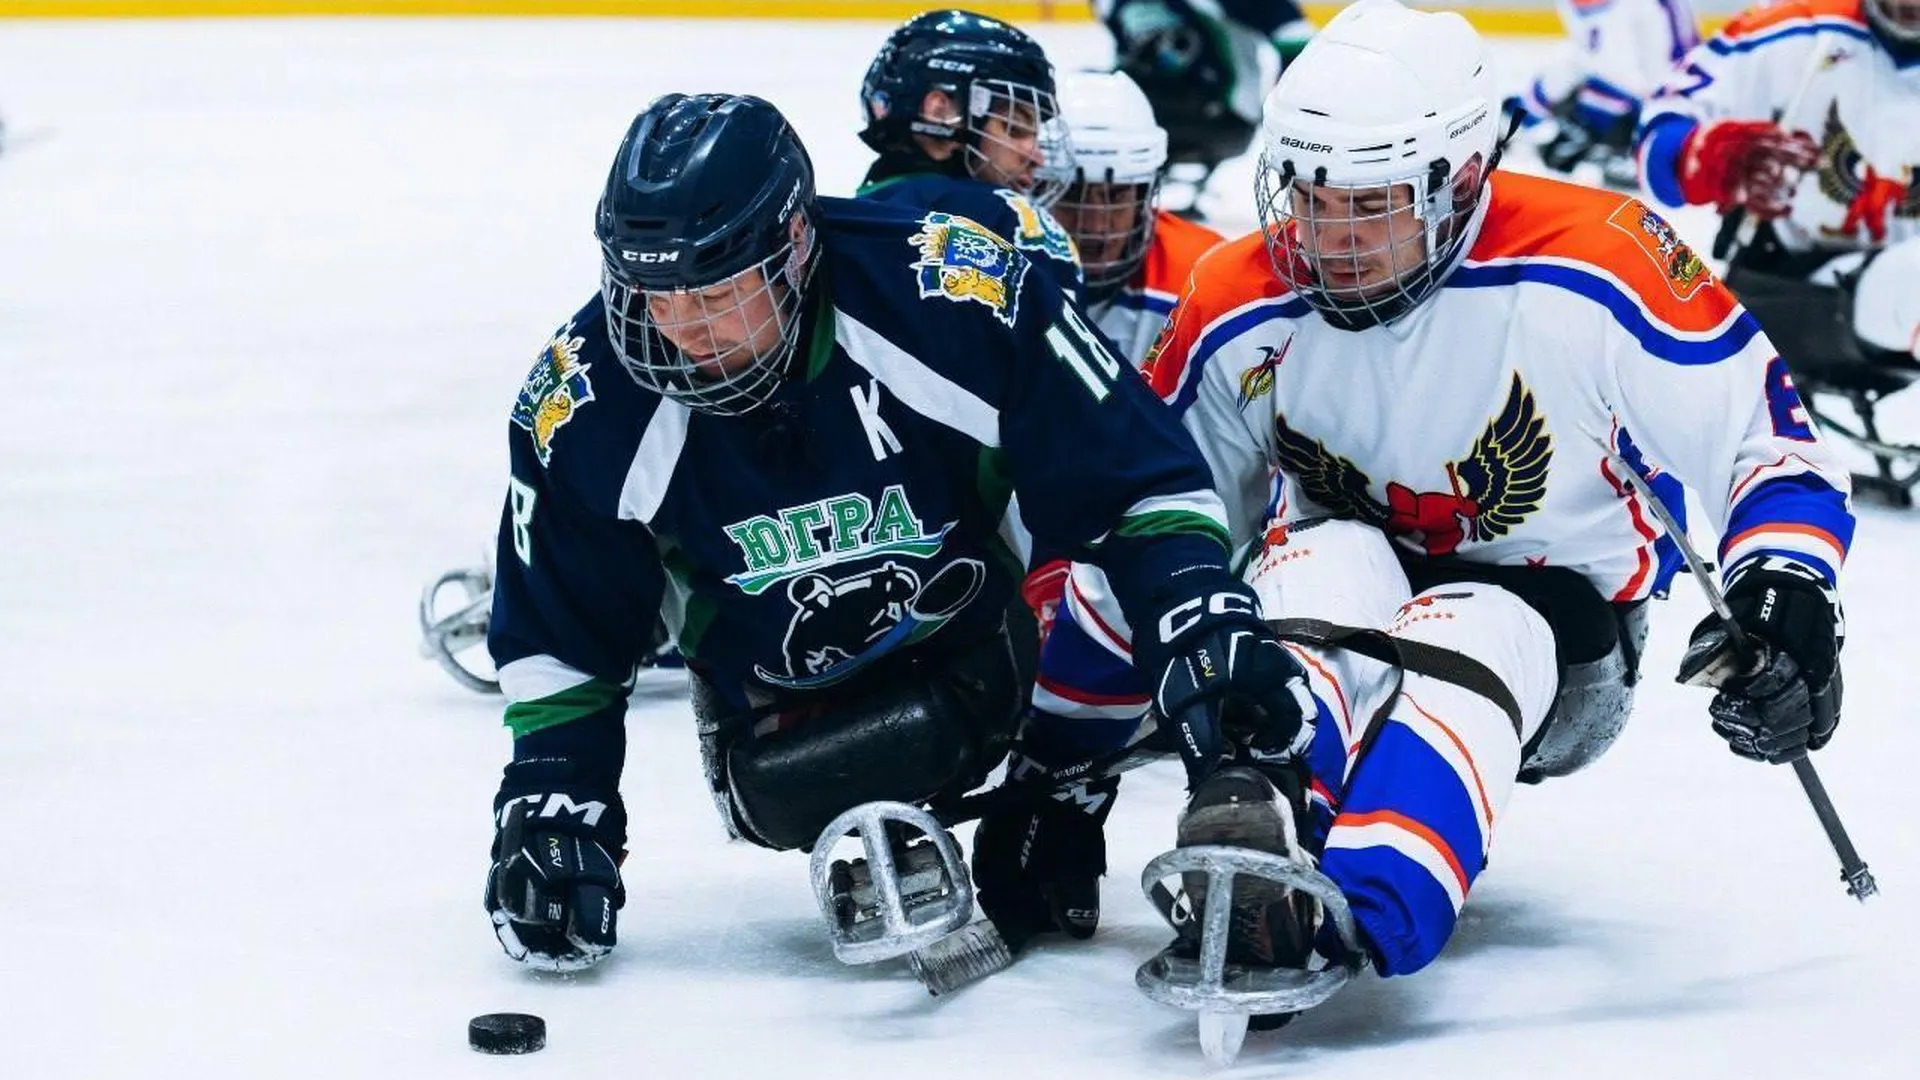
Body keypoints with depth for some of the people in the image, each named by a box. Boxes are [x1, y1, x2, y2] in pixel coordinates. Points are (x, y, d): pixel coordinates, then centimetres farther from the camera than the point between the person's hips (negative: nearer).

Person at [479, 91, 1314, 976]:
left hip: (989, 602, 2)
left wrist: (1209, 614, -33)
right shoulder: (585, 405, -19)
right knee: (784, 796, -28)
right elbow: (560, 637, -3)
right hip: (783, 680, -2)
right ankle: (872, 838, 4)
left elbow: (1137, 473, -22)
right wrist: (549, 803, -10)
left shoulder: (948, 293, -30)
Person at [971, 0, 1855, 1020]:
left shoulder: (1592, 267, -22)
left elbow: (1767, 437, -13)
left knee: (1464, 649, -37)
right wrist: (1059, 780, 3)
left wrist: (1786, 596, -30)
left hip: (1552, 634, -2)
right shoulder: (1237, 309, -11)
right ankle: (1250, 834, -60)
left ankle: (1356, 919, -63)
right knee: (1327, 565, -33)